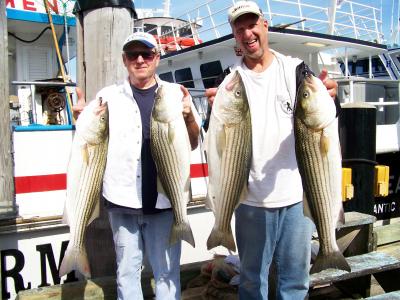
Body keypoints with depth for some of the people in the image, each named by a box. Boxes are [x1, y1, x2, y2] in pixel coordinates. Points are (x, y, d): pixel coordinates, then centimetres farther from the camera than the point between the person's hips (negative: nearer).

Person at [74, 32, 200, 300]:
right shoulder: (108, 96, 7)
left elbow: (193, 144, 8)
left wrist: (189, 117, -12)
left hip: (164, 200, 0)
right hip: (123, 201, 1)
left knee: (167, 272, 8)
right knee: (127, 271, 12)